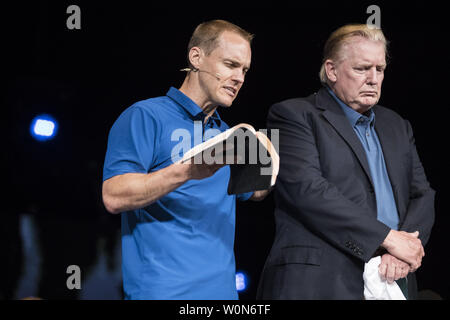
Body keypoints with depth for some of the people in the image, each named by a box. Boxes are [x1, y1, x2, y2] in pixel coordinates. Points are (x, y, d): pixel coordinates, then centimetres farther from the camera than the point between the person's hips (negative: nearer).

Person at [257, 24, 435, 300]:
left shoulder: (397, 126, 21)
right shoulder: (294, 116, 1)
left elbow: (422, 195, 14)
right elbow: (307, 188, -13)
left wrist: (405, 245, -8)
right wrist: (388, 238, -15)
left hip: (394, 283, 5)